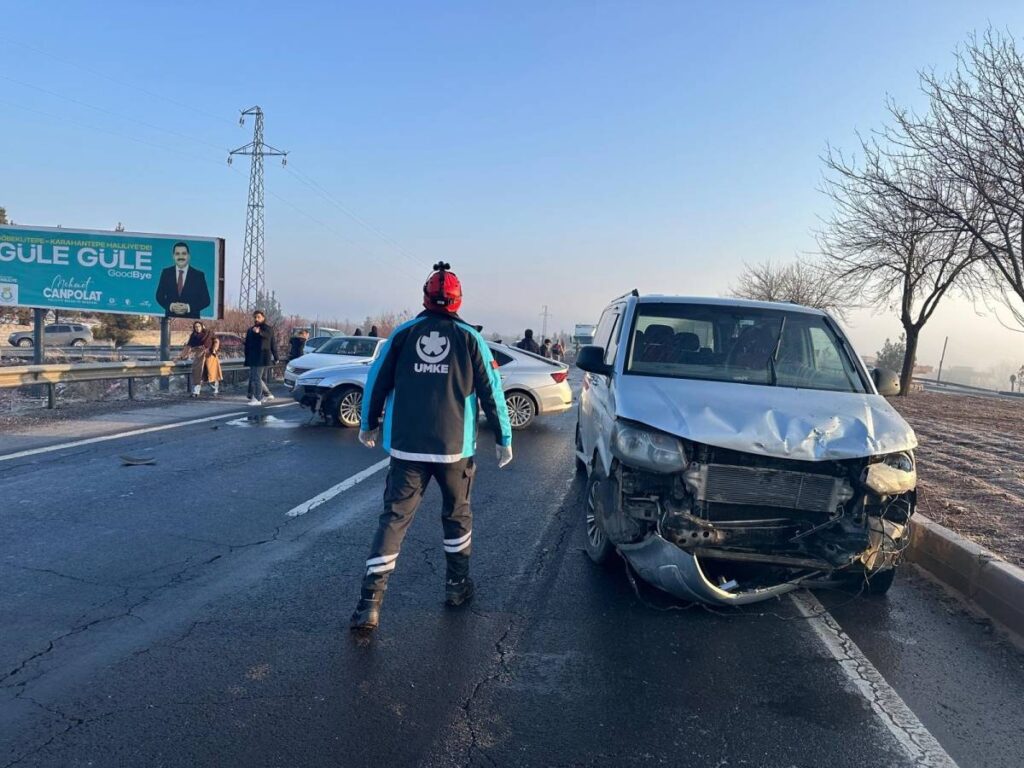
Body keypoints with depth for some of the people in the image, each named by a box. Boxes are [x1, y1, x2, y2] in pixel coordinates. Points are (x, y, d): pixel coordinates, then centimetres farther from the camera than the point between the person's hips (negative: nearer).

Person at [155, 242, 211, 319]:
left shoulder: (199, 275, 0)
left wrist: (188, 307, -16)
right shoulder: (166, 273, 7)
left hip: (191, 319, -1)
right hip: (171, 318, 2)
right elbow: (159, 296, 8)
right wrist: (170, 306, -11)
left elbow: (206, 300, -2)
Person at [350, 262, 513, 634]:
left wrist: (368, 425, 19)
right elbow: (491, 391, 0)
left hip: (405, 448, 1)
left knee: (394, 518, 3)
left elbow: (376, 381, 5)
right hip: (454, 448, 0)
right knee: (457, 513, 20)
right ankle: (457, 585, 31)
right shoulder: (470, 338, 0)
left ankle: (370, 601, -3)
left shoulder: (403, 333, 2)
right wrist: (503, 439, 8)